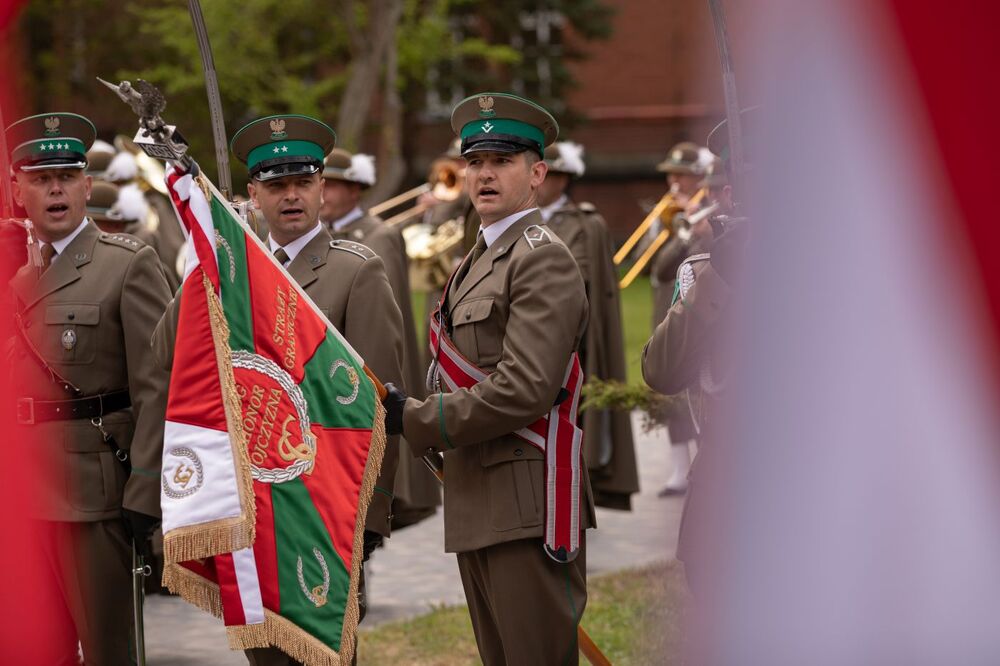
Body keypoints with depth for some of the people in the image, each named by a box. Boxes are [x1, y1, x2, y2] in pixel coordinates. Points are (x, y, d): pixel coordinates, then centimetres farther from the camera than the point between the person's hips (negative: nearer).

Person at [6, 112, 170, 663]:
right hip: (27, 496, 6)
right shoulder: (18, 279, 14)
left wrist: (144, 496, -16)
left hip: (95, 491, -6)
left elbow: (158, 388, -11)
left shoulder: (130, 265, -5)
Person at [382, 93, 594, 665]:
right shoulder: (477, 263, 20)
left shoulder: (543, 258, -11)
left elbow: (524, 390, -21)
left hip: (529, 508, -10)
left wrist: (415, 419, -13)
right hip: (477, 510, 10)